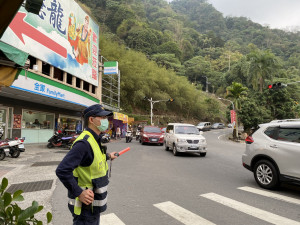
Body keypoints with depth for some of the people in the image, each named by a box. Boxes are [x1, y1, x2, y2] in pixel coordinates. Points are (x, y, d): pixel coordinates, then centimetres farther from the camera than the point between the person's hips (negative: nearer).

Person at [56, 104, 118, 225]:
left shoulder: (94, 139, 5)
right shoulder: (84, 142, -27)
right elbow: (62, 170, -32)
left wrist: (107, 156, 30)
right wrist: (79, 193, -29)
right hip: (85, 206, -9)